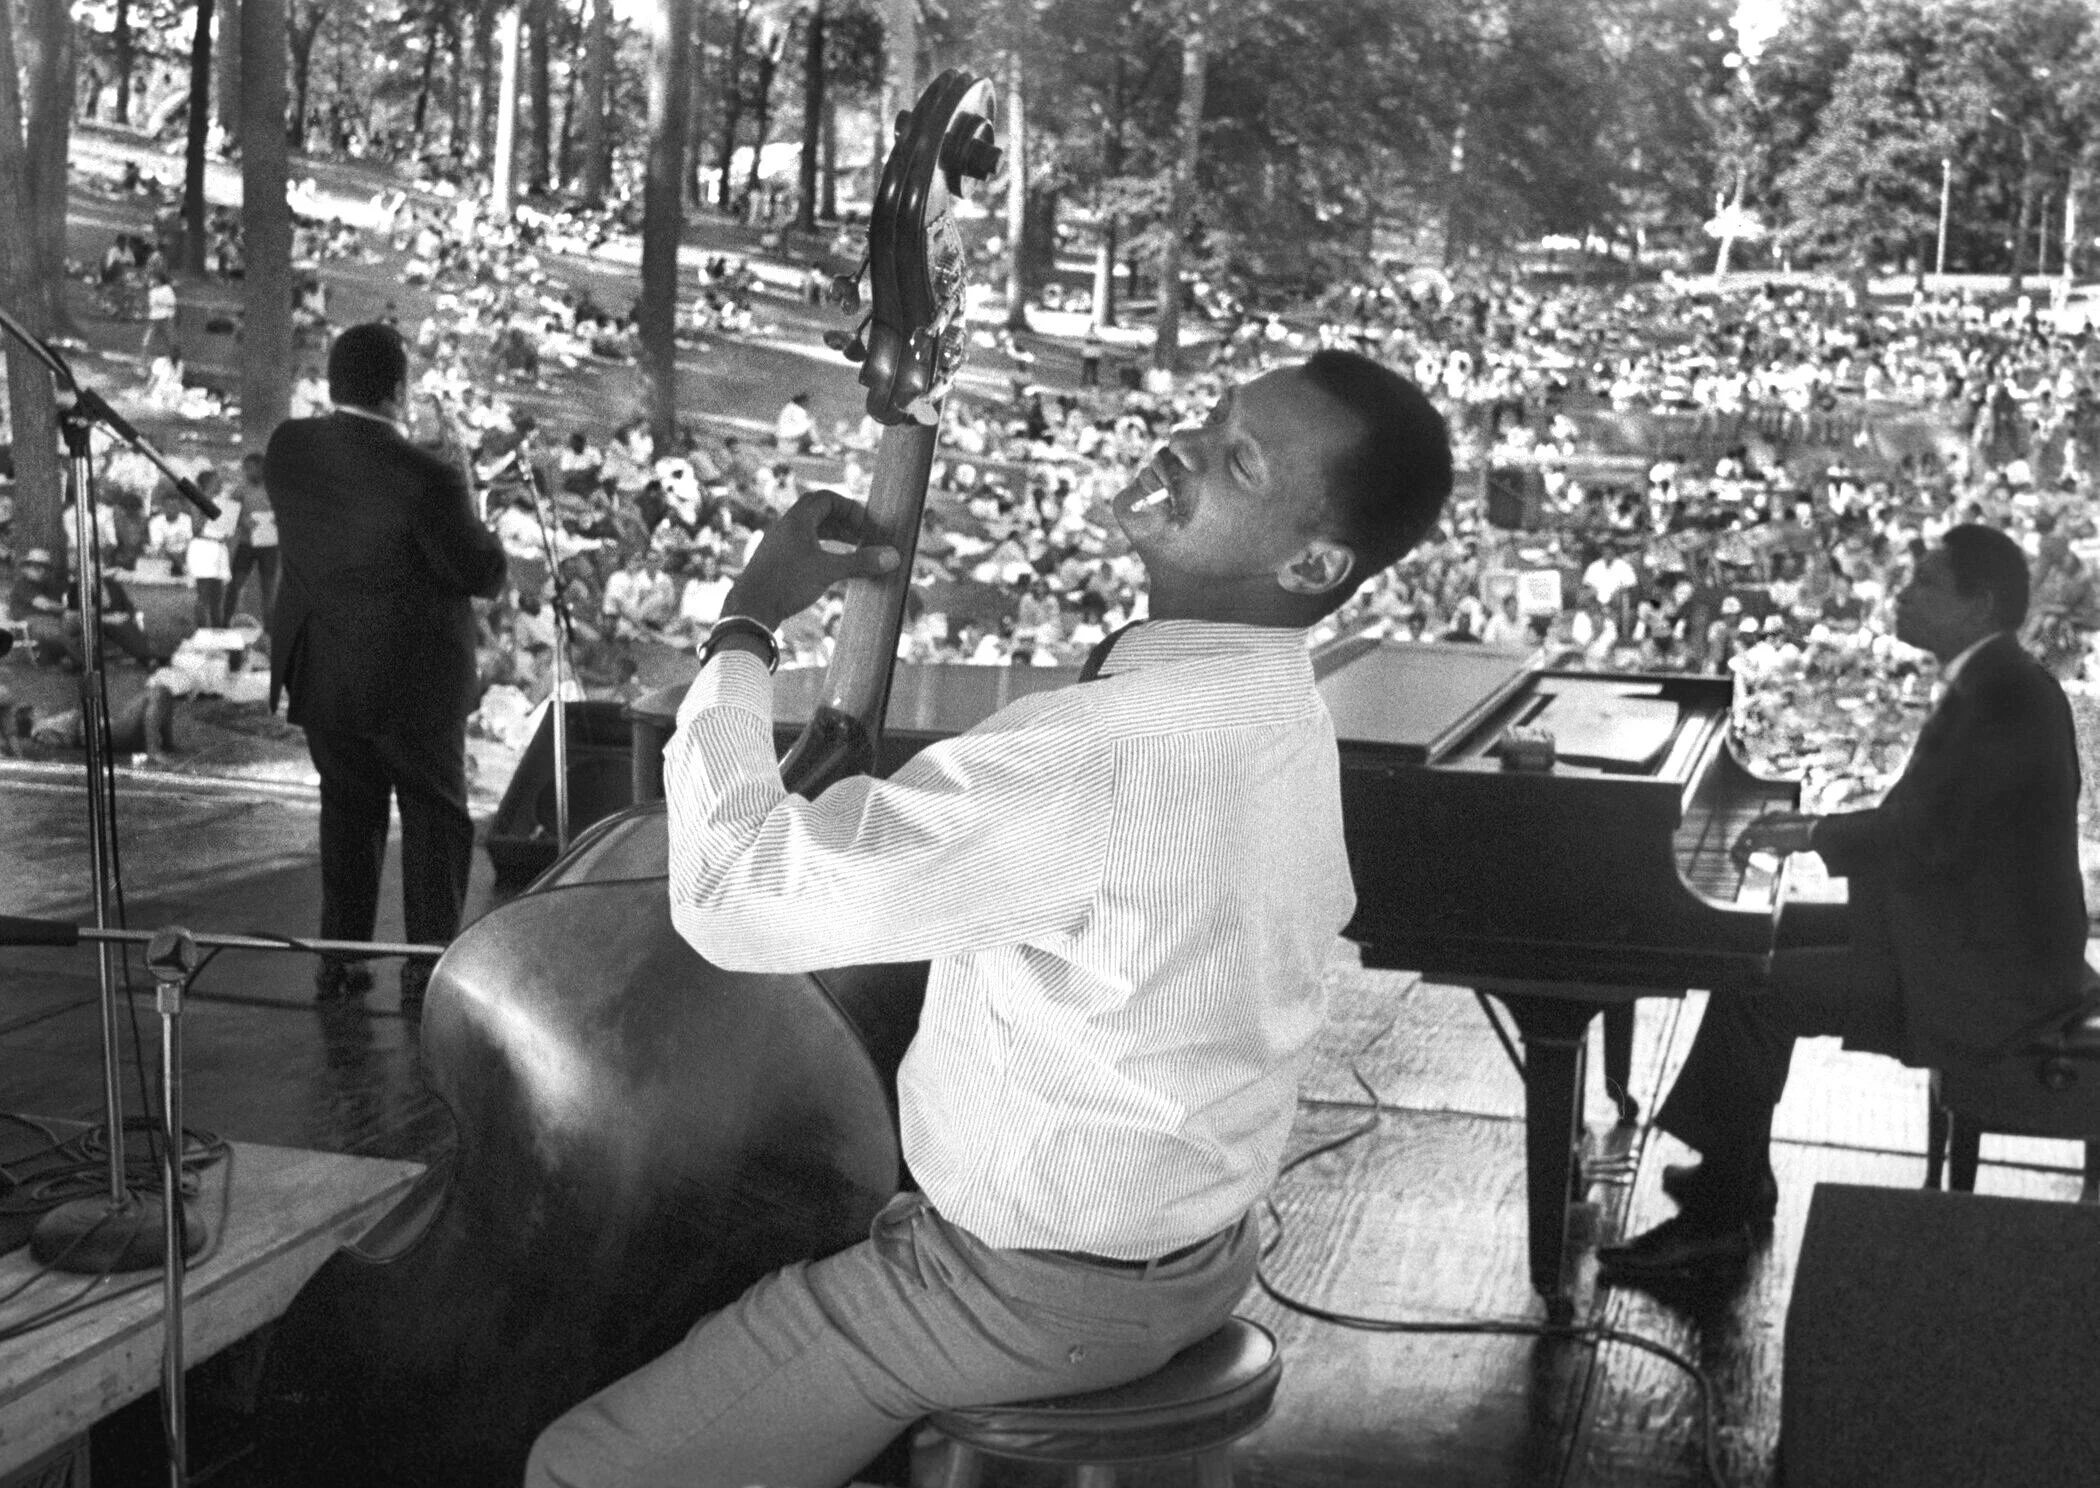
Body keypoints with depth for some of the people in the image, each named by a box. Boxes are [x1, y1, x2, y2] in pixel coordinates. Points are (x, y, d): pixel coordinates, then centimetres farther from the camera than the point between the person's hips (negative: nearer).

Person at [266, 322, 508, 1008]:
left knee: (348, 808, 19)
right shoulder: (424, 477, -24)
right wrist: (464, 485, -4)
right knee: (435, 814, 10)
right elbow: (488, 575, -15)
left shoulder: (286, 447, -6)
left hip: (320, 673, 5)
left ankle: (339, 958, 23)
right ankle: (428, 964, 11)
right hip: (411, 676, -5)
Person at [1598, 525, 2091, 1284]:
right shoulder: (1986, 683, 12)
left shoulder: (2005, 695, -20)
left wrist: (1814, 836, -15)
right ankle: (1736, 1182, 15)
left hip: (1988, 974, -11)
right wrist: (1813, 826, 7)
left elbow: (1932, 834, -26)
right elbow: (1922, 819, 17)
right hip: (1963, 934, 11)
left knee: (1753, 988, -16)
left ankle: (1719, 1217, -5)